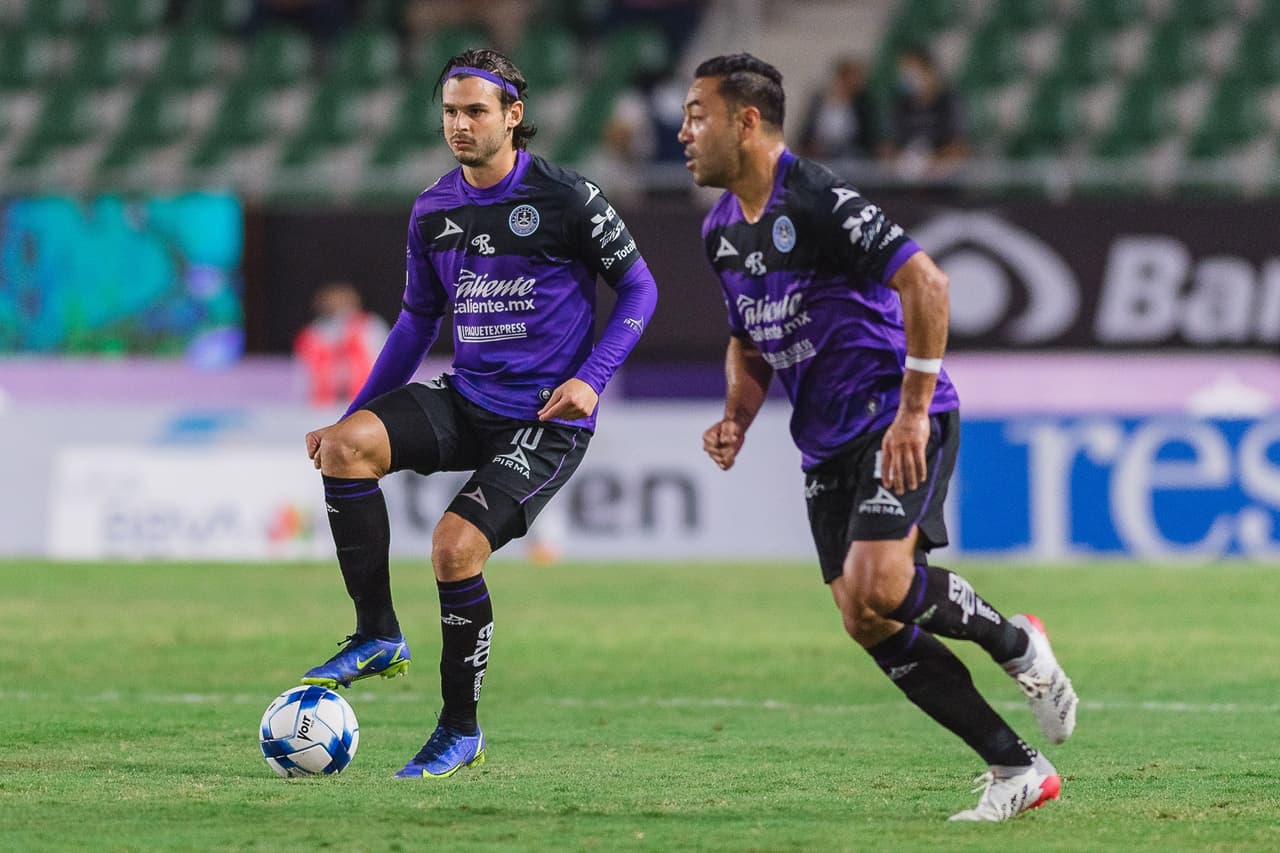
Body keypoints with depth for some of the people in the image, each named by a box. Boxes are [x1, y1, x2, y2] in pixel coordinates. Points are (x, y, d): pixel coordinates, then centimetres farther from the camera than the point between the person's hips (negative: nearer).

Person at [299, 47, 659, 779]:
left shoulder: (564, 197, -9)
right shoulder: (434, 212, 7)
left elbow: (639, 288, -1)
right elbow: (419, 320, 19)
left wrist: (591, 377, -15)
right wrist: (355, 414, 12)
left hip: (546, 421, -5)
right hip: (466, 403, 5)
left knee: (455, 546, -21)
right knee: (346, 445, -21)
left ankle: (461, 730, -1)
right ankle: (378, 637, -11)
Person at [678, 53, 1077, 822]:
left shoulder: (815, 200, -16)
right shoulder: (721, 231, 12)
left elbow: (925, 281, -22)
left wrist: (914, 411, -23)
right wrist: (736, 421, 5)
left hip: (899, 428, -9)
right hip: (828, 446, 9)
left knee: (877, 587, -27)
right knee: (873, 630, -2)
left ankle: (1014, 643, 1)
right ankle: (1018, 770, 4)